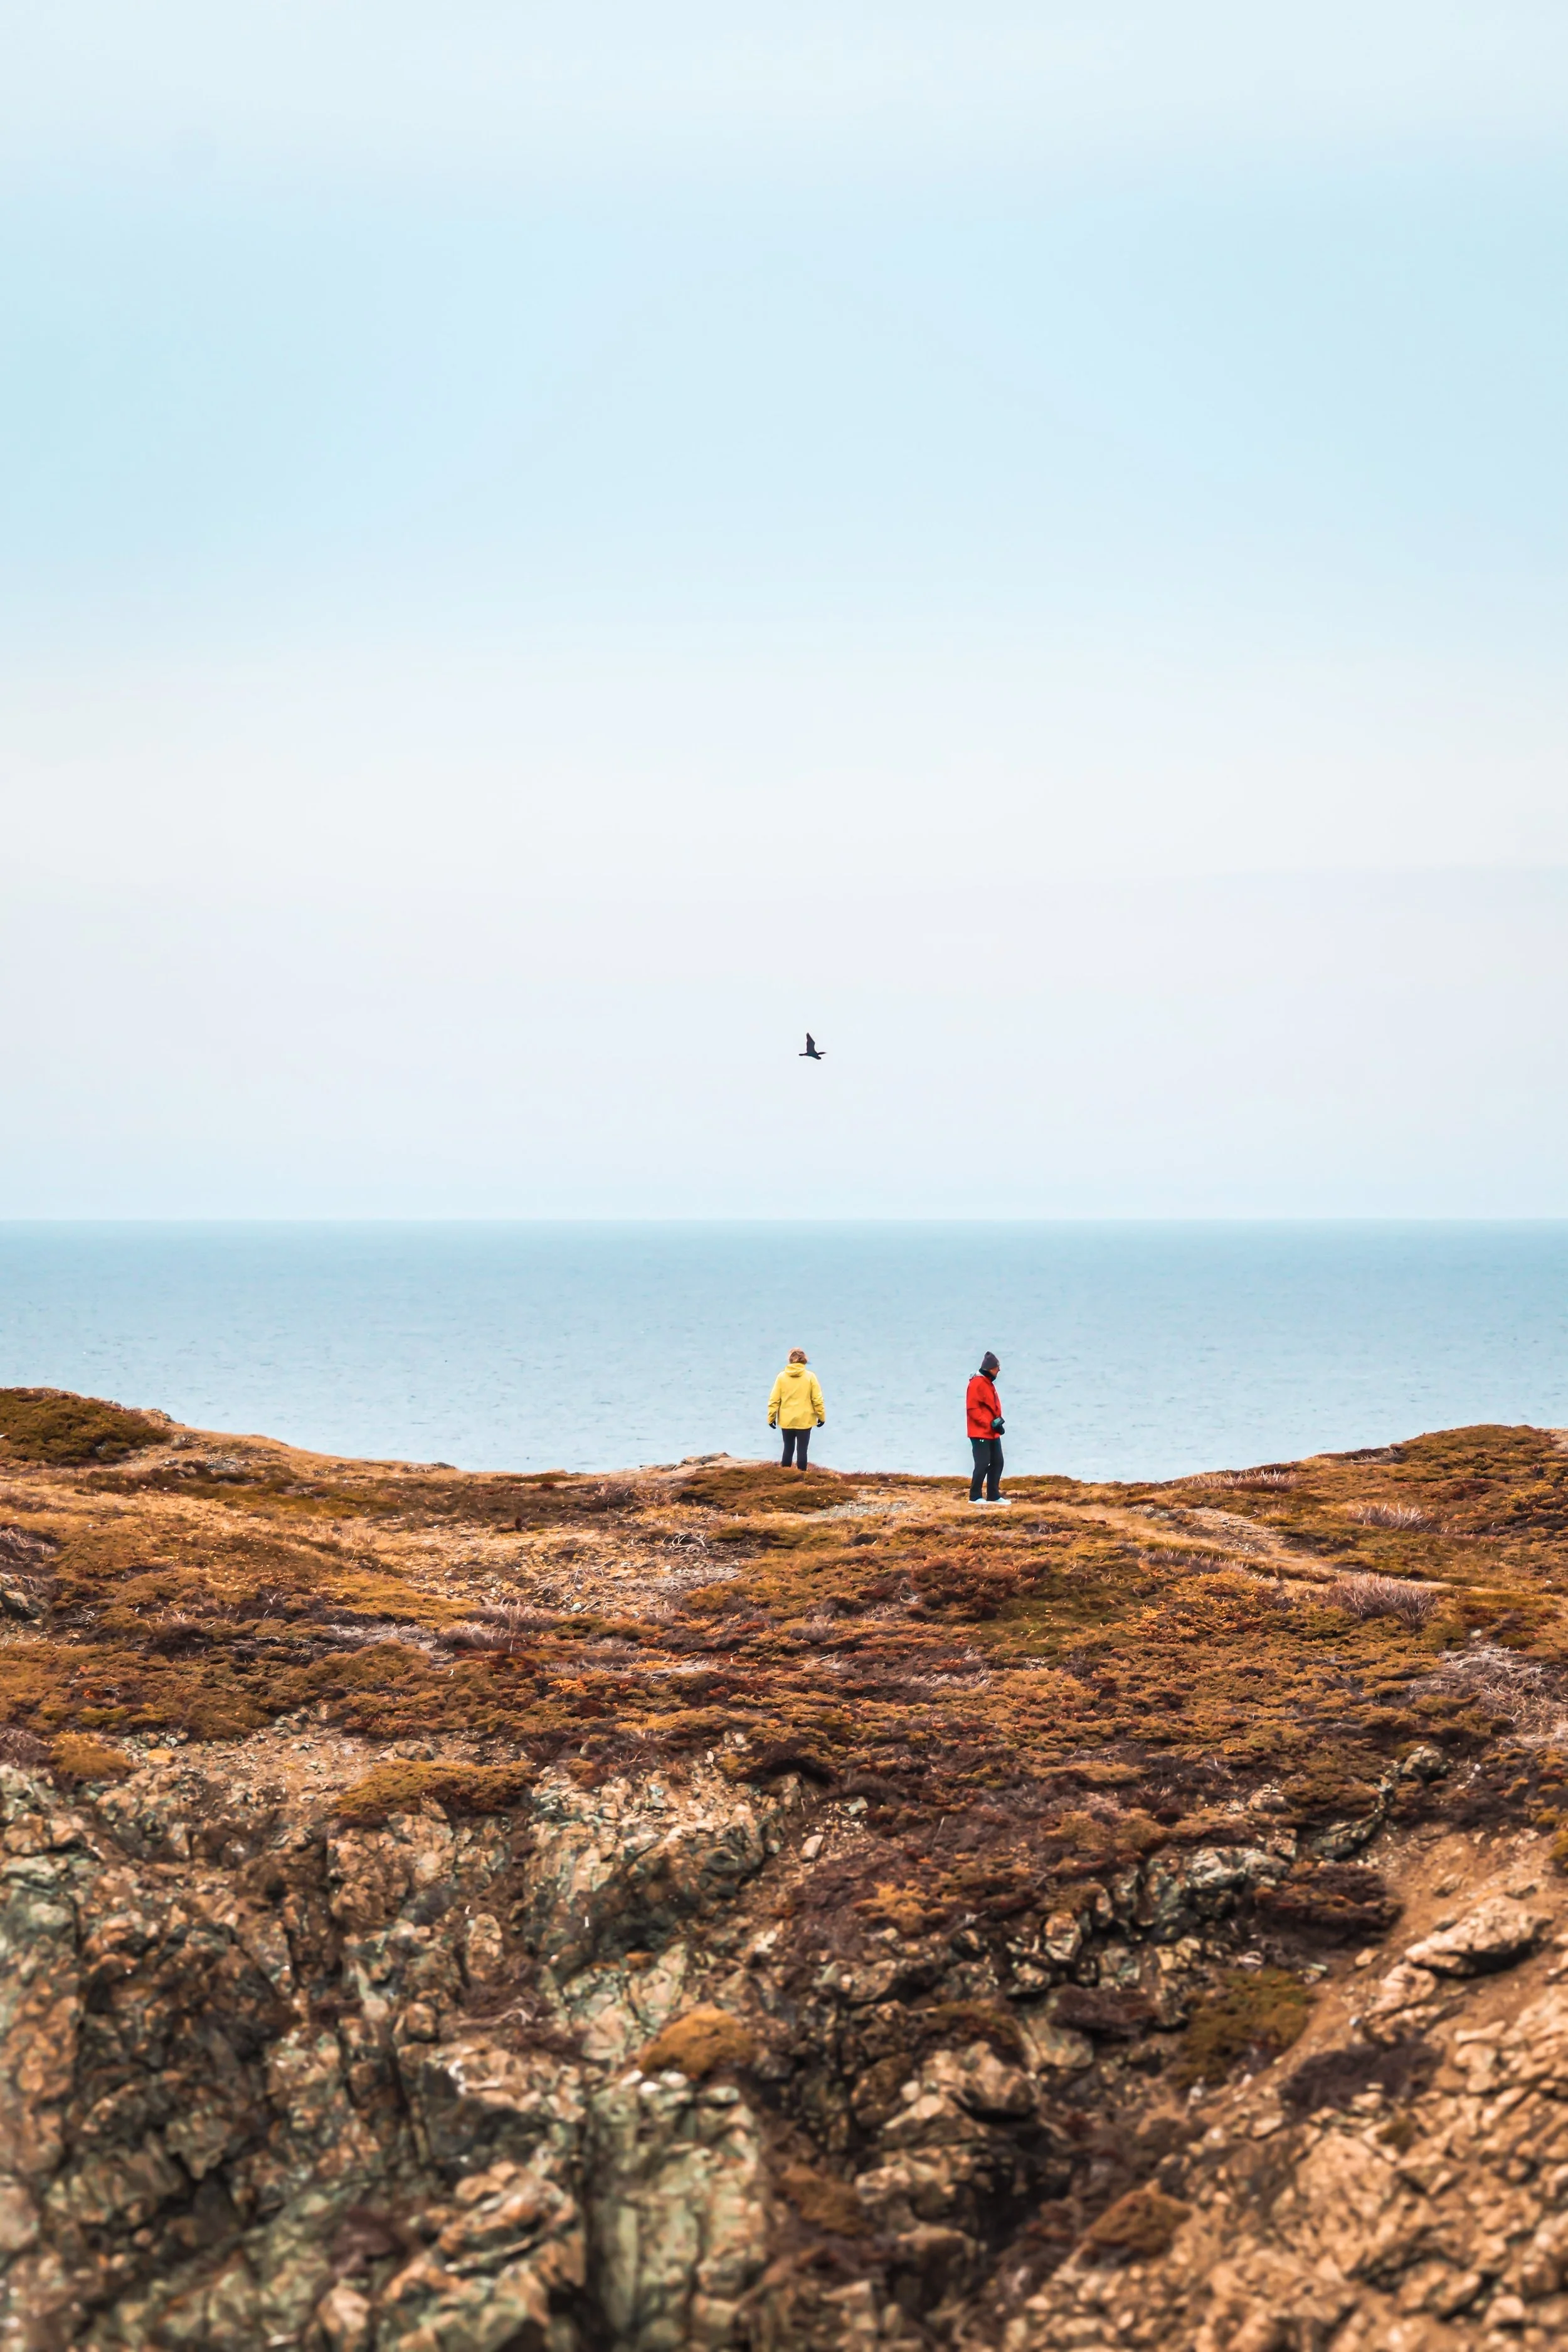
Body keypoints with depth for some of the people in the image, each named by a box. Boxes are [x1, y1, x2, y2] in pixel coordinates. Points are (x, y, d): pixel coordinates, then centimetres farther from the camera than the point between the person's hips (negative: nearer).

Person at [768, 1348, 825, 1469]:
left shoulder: (782, 1376, -4)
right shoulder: (810, 1376, -7)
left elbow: (774, 1400, -2)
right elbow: (817, 1399, -5)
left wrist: (771, 1417, 8)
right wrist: (821, 1416, 7)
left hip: (787, 1420, 2)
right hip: (804, 1420, -2)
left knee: (788, 1449, 15)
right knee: (802, 1450, 3)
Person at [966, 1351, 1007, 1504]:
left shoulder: (989, 1383, 16)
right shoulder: (977, 1384, -14)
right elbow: (972, 1409, -19)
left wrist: (998, 1421, 4)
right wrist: (989, 1423, -21)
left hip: (992, 1433, 10)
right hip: (980, 1433, -10)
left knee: (997, 1462, 10)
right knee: (983, 1464, -10)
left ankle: (993, 1495, 16)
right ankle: (975, 1496, -3)